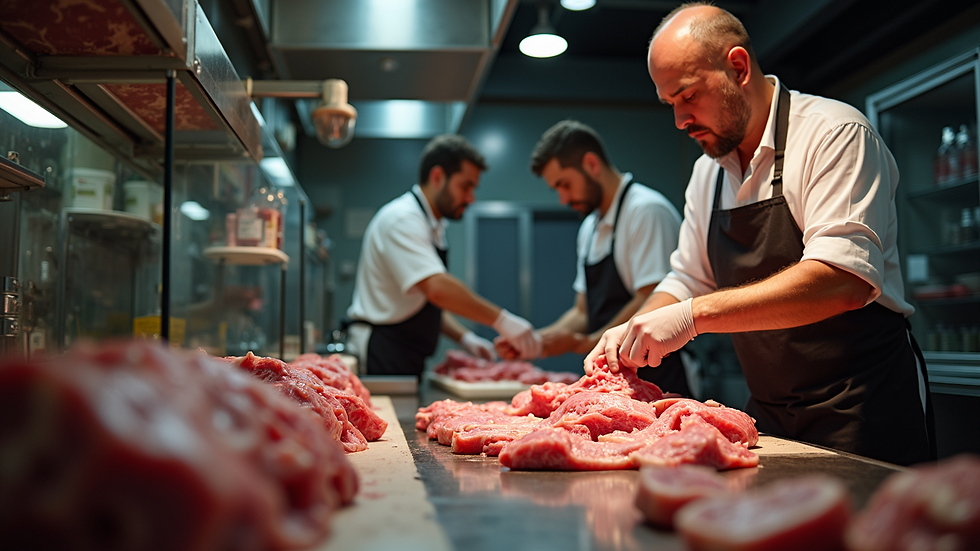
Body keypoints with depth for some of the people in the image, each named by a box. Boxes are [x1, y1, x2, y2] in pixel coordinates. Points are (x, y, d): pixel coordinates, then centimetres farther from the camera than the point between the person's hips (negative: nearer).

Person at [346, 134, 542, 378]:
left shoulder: (433, 228, 18)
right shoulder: (401, 219, -15)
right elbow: (437, 289, -29)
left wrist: (464, 337, 10)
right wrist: (502, 320, -26)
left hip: (407, 362, 9)